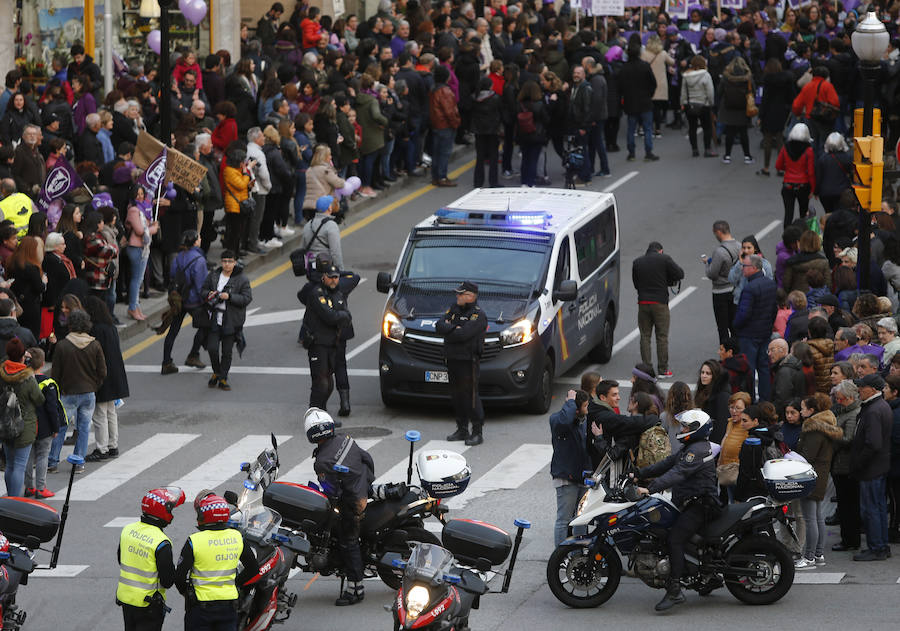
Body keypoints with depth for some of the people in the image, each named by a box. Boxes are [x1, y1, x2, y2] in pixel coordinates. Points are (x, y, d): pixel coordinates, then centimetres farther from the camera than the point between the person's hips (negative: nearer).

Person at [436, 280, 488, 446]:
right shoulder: (454, 310, 13)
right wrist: (455, 329, -14)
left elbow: (463, 335, -22)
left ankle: (477, 433, -4)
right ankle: (462, 430, 20)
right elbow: (439, 327, 1)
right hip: (452, 359, 8)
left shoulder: (478, 315, -11)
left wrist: (447, 330, -8)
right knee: (457, 396, 11)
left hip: (468, 362, -8)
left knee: (471, 396, -8)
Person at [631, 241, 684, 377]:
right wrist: (667, 280, 12)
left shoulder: (637, 262, 9)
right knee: (662, 337, 3)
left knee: (645, 336, 9)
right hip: (660, 302, -3)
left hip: (643, 303, 3)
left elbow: (635, 283, 14)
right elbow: (680, 274, -4)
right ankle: (663, 369, 3)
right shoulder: (664, 259, -3)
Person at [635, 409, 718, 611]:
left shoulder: (698, 450, -14)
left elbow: (677, 473, -26)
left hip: (699, 506, -11)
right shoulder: (690, 448, 21)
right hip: (692, 504, 11)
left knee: (675, 539, -24)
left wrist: (650, 489, -34)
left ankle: (674, 590, -30)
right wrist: (639, 474, 13)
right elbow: (666, 464, 21)